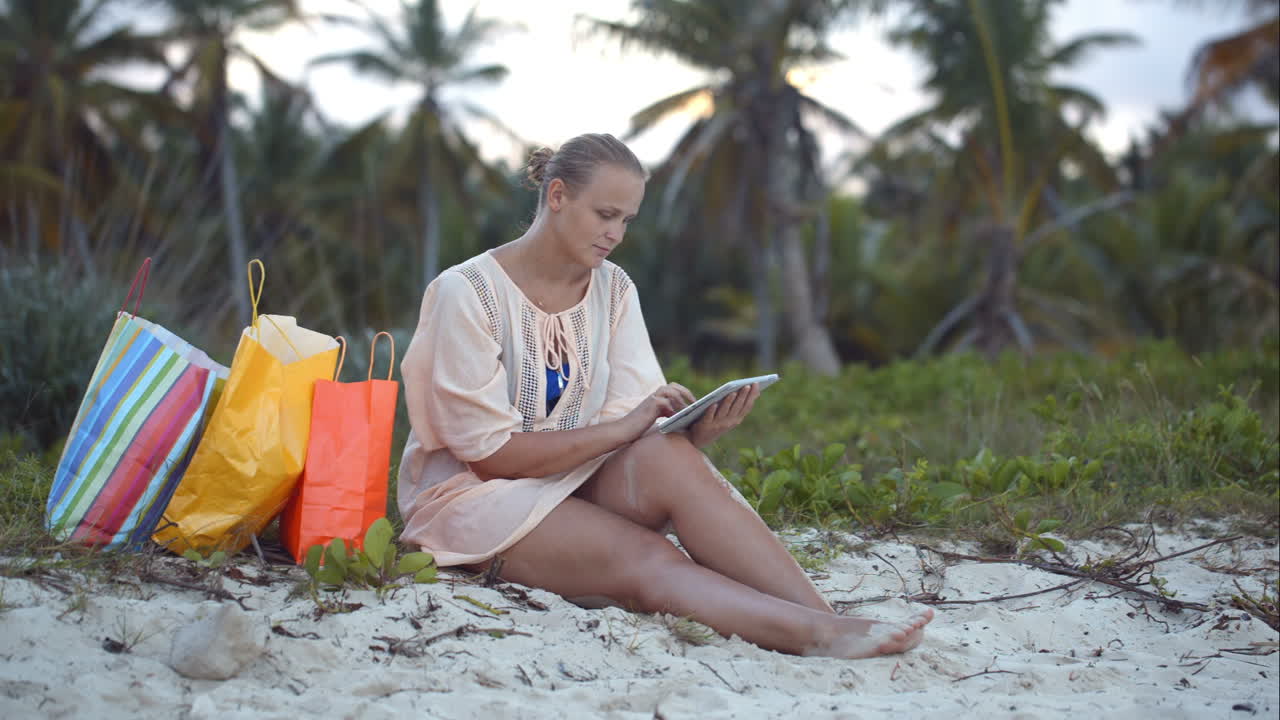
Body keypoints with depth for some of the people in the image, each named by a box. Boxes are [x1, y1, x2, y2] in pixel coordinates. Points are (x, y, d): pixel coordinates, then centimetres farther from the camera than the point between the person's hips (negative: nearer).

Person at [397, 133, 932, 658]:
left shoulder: (613, 290, 6)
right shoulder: (467, 291, -12)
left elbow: (641, 420, -2)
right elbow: (488, 452, -15)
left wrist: (699, 432, -25)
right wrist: (623, 428, -21)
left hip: (576, 486, 4)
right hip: (473, 496, -4)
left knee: (667, 455, -30)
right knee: (644, 559, -33)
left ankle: (828, 625, -38)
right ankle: (819, 632, -48)